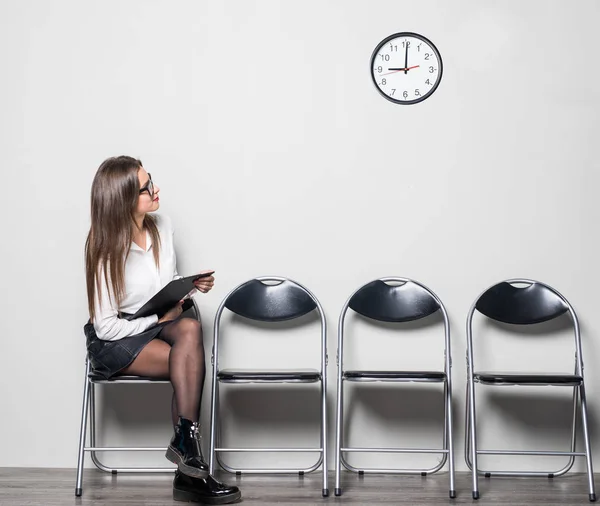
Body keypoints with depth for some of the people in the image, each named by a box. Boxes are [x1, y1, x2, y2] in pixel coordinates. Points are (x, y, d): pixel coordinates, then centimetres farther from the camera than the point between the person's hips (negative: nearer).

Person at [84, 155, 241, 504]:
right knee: (192, 362, -30)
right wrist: (158, 317, -16)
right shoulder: (108, 251, -16)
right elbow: (107, 327, -14)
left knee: (190, 329, -32)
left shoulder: (162, 226, -1)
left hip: (161, 325, 5)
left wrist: (191, 284, -5)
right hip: (115, 342, -5)